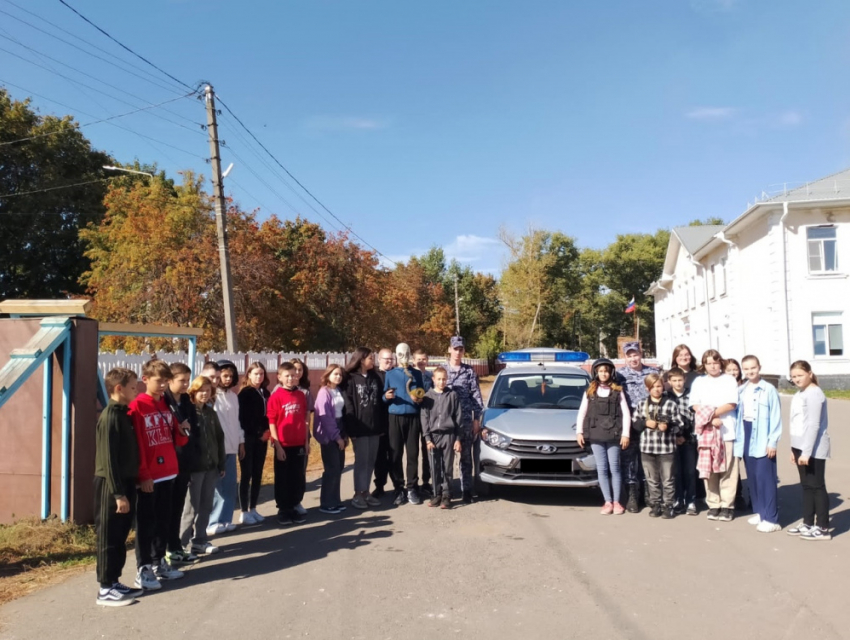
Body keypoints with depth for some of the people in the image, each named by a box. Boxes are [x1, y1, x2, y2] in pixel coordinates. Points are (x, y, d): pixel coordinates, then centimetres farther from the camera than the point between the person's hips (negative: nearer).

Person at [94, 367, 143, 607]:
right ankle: (106, 589, 11)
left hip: (125, 483, 9)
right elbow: (108, 459, -20)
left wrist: (127, 489, 15)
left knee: (120, 538, 15)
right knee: (109, 539, 1)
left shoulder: (123, 413, 10)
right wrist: (118, 493, -20)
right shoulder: (109, 417, -17)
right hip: (111, 487, -9)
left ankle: (114, 582, 25)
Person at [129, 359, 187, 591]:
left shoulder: (166, 405, 10)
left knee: (163, 520, 15)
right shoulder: (136, 407, -11)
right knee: (146, 523, 2)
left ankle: (159, 562, 27)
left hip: (168, 474, 7)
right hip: (149, 477, -7)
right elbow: (135, 444, -14)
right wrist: (143, 475, -16)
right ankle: (143, 570, 11)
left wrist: (182, 433, -6)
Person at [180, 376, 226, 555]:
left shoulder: (211, 413, 10)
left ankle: (200, 540, 21)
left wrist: (221, 464, 12)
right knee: (191, 507, 0)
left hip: (211, 466, 6)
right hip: (194, 467, -6)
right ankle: (181, 544, 12)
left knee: (206, 506, 11)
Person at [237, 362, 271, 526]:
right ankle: (244, 512, 6)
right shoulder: (245, 393, -8)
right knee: (247, 474, -1)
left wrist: (267, 431, -5)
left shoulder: (265, 393, 10)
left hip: (261, 438, 6)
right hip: (248, 439, -6)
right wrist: (258, 433, -12)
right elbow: (243, 418, -12)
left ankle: (253, 509, 19)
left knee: (258, 474, 10)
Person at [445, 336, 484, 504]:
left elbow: (476, 396, 4)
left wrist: (477, 419, -2)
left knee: (466, 457, 4)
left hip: (466, 420, 0)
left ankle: (466, 490, 10)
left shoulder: (469, 371, 4)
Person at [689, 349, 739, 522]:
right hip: (706, 430, 2)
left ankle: (727, 505, 7)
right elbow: (695, 406, 2)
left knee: (727, 469, -1)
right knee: (709, 469, 2)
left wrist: (712, 413, -11)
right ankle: (713, 505, 11)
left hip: (727, 430, -2)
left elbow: (731, 404, -4)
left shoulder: (729, 380, 7)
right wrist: (711, 419, -11)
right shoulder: (699, 382, 12)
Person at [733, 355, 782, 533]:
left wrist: (773, 441, -11)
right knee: (752, 478, 12)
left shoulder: (769, 390, -7)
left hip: (763, 440, -6)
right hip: (747, 438, 6)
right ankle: (759, 511, 22)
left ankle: (771, 518, -2)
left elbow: (776, 417, -8)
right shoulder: (741, 391, 10)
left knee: (765, 478, -6)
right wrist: (738, 438, 8)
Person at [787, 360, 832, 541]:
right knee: (806, 486, 13)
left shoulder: (814, 393, -15)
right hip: (801, 447, 9)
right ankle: (808, 523, 21)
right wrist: (795, 449, 18)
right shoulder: (799, 394, 13)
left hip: (814, 449, -9)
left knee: (817, 486, -2)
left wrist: (807, 452, -22)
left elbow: (813, 425, -20)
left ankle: (822, 528, 6)